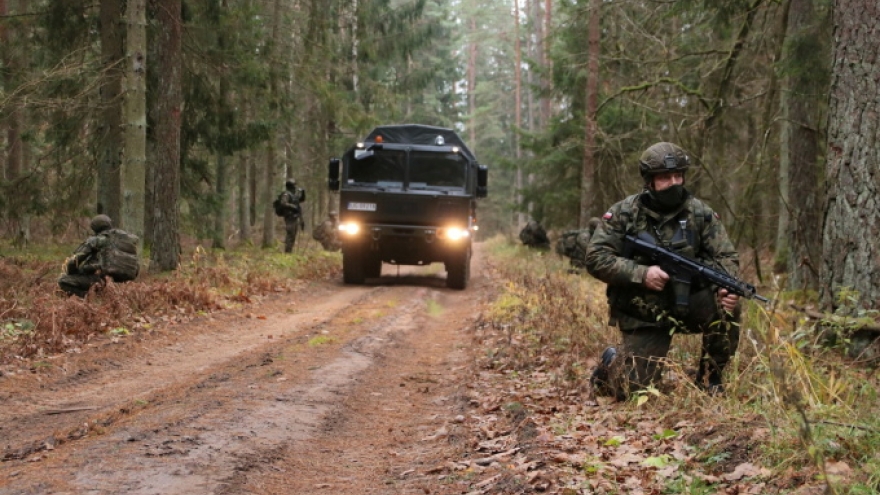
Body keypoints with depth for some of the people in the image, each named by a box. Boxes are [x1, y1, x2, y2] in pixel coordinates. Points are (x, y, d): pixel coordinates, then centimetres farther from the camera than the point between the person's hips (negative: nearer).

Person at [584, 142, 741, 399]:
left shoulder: (700, 213, -3)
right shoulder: (624, 214, -9)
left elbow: (726, 257, -4)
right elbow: (596, 258, -13)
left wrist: (727, 287, -26)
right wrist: (641, 273, -25)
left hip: (688, 305, 2)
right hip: (643, 316, -2)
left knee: (724, 307, -28)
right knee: (631, 390, -13)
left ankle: (710, 378, -5)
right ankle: (612, 363, 26)